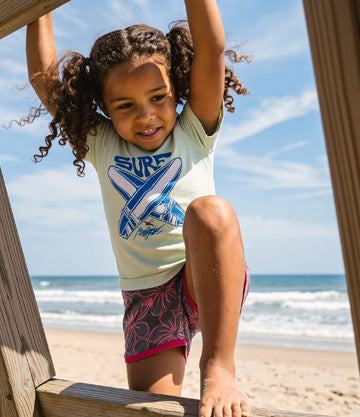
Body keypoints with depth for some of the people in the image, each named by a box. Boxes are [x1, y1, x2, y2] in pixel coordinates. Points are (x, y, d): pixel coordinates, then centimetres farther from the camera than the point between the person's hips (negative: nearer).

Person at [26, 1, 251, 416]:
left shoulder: (194, 132, 2)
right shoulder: (100, 147, 8)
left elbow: (212, 51, -11)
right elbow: (45, 79, 3)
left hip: (212, 281, -2)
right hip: (147, 296, 3)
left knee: (210, 210, -34)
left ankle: (219, 367, -31)